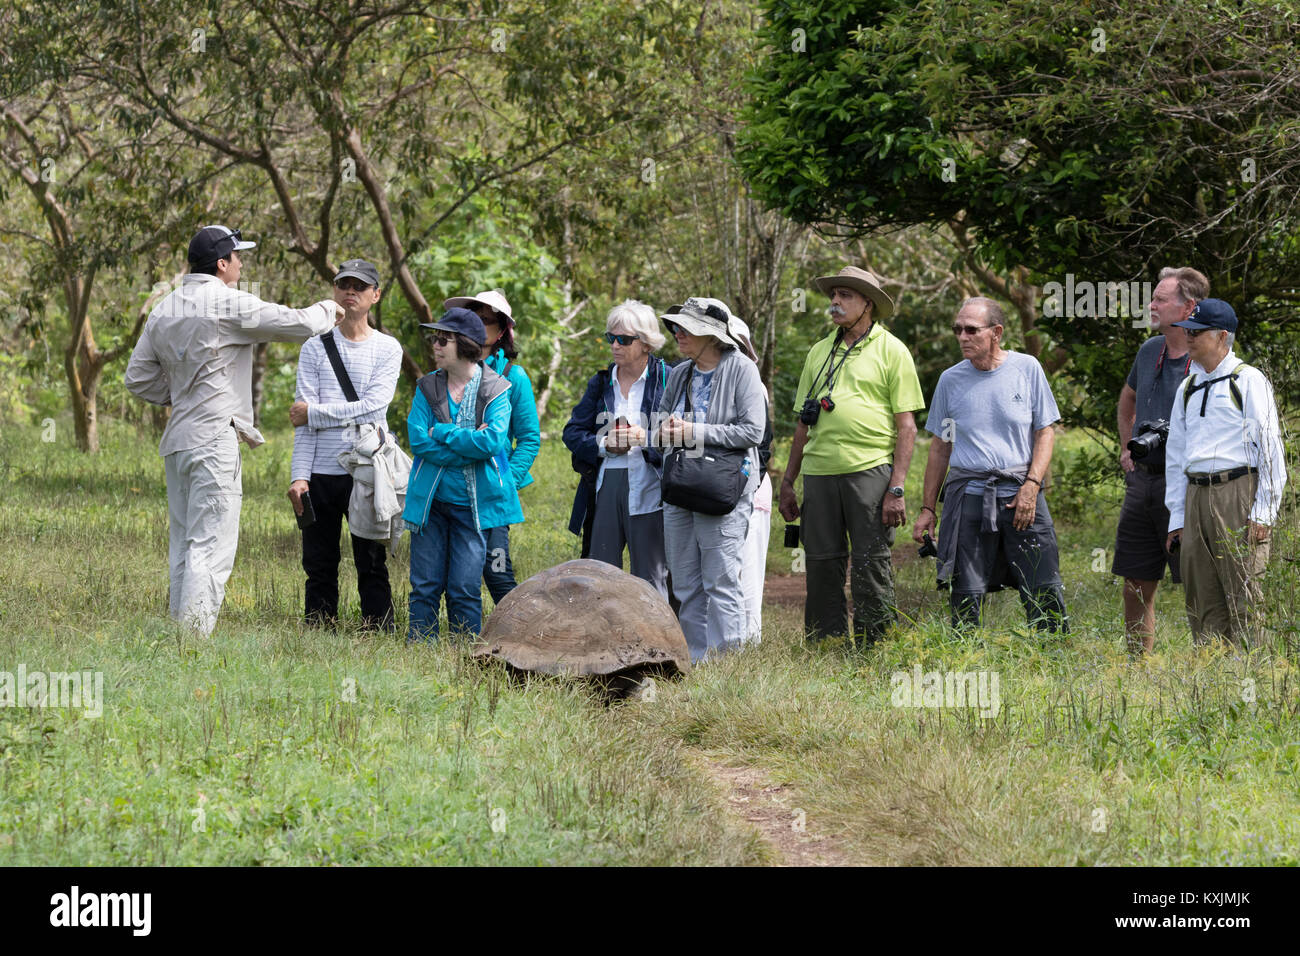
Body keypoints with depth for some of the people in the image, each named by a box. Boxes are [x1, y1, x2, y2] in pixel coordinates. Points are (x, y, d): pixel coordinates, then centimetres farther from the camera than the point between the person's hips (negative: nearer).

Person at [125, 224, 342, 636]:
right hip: (215, 438, -8)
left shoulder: (163, 310, 12)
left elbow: (138, 377, 17)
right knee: (212, 544, -9)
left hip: (177, 439, 8)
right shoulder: (230, 304, -11)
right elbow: (300, 325, -9)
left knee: (182, 544, 12)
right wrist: (327, 309, 11)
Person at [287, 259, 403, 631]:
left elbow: (374, 406, -7)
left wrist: (314, 413, -7)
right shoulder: (315, 348, 9)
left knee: (372, 565, 0)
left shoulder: (387, 348, 7)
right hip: (321, 473, 1)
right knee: (319, 568, 3)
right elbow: (303, 420, 3)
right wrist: (299, 475, -7)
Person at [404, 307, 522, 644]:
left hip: (474, 503, -3)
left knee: (464, 589, -3)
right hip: (430, 502, 3)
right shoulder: (427, 387, 6)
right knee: (425, 586, 2)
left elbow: (493, 440, -16)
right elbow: (418, 440, -6)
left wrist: (441, 433, -12)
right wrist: (470, 443, -13)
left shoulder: (496, 389, -1)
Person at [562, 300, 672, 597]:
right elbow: (572, 432, 11)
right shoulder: (600, 383, 14)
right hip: (605, 486, 4)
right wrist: (604, 444, -7)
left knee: (650, 580, 0)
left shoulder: (668, 379, 0)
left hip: (648, 490, -4)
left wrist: (645, 438, -18)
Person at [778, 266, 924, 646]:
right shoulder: (820, 352, 18)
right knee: (821, 565, 4)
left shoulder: (891, 351, 3)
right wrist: (788, 482, 15)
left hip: (870, 472, -5)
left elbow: (906, 425, -2)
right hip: (820, 472, 5)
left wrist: (896, 488, -11)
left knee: (871, 565, -4)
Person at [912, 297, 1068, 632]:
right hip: (968, 494, 1)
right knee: (965, 594, -2)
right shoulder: (951, 380, 7)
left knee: (1044, 592, -6)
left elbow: (1045, 432, 5)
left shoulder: (1027, 369, 4)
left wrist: (1031, 486, -7)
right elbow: (940, 448, 13)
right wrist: (928, 509, 10)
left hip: (1021, 493, -1)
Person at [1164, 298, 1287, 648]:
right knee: (1203, 601, 4)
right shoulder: (1187, 389, 19)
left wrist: (1262, 513, -11)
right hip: (1196, 497, 6)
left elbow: (1270, 447, -4)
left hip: (1238, 495, -6)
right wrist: (1176, 518, 15)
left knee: (1243, 599, -9)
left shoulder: (1247, 380, 0)